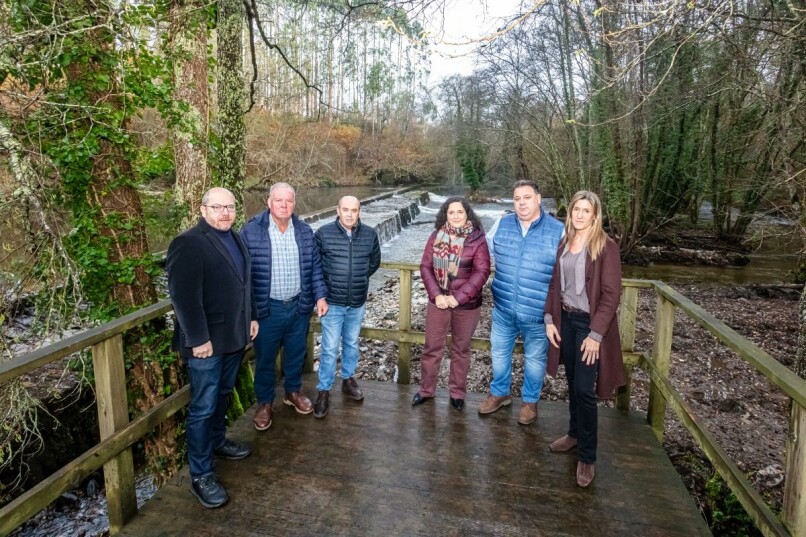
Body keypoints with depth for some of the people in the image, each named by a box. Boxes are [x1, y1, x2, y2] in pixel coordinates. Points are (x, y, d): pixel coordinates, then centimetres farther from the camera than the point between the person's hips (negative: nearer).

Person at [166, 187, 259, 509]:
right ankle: (200, 475, 13)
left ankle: (217, 441, 43)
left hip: (234, 336, 8)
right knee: (203, 407, 1)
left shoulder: (234, 238, 11)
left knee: (223, 395, 23)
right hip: (206, 342, -8)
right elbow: (184, 297, -22)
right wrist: (198, 339, -22)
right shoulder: (188, 244, -17)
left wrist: (251, 317, 17)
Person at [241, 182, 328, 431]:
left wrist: (320, 296, 2)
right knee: (265, 358, 12)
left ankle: (293, 391, 42)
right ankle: (265, 402, 32)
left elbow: (315, 266, 7)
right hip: (267, 308, -3)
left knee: (296, 354, 19)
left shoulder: (305, 231, 1)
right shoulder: (251, 231, -11)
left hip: (299, 306, 3)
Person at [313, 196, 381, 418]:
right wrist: (325, 283, 3)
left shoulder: (370, 234, -2)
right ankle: (324, 391, 15)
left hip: (358, 302, 3)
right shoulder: (323, 233, -11)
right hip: (332, 302, -3)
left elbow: (375, 261, 14)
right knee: (329, 349, 2)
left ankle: (348, 379, 38)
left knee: (351, 344, 19)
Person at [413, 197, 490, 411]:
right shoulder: (436, 237, 1)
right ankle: (426, 390, 28)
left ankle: (457, 392, 29)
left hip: (467, 305, -2)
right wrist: (436, 295, -13)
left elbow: (481, 272, -13)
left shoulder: (477, 239, -8)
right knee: (432, 348, 11)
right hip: (438, 302, 2)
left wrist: (458, 297, -19)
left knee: (461, 350, 13)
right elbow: (425, 266, -1)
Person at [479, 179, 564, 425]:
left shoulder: (558, 230, -10)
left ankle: (530, 401, 38)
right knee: (499, 353, 18)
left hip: (537, 313, -3)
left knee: (534, 359, 15)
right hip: (503, 308, 3)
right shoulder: (502, 224, -1)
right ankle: (499, 393, 41)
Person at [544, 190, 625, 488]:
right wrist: (550, 319, 3)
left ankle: (587, 457, 10)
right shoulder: (564, 244, 7)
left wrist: (596, 334, -18)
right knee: (573, 383, 16)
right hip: (566, 319, 6)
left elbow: (611, 295, -14)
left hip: (590, 323, -5)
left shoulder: (606, 247, -11)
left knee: (584, 389, -4)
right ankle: (575, 433, 35)